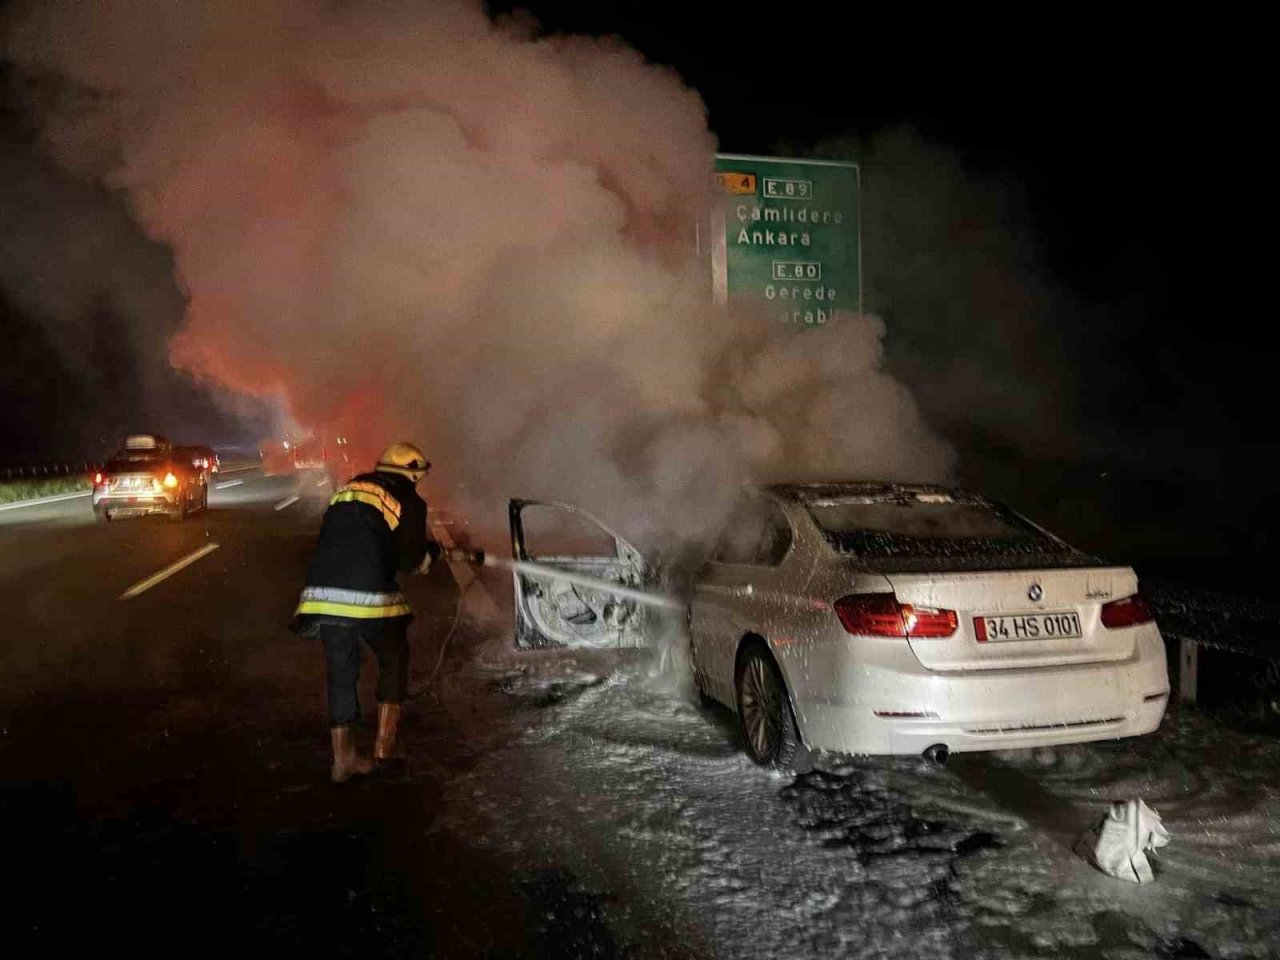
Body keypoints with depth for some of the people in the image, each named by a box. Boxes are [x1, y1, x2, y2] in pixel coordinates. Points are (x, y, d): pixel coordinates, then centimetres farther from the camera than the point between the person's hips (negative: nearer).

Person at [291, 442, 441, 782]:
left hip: (322, 593, 5)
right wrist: (430, 552, 20)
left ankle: (343, 758, 21)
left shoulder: (348, 489, 22)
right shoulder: (408, 500, 4)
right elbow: (412, 560, -2)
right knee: (394, 659, 18)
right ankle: (385, 742, 16)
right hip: (369, 596, -5)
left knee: (340, 670, 15)